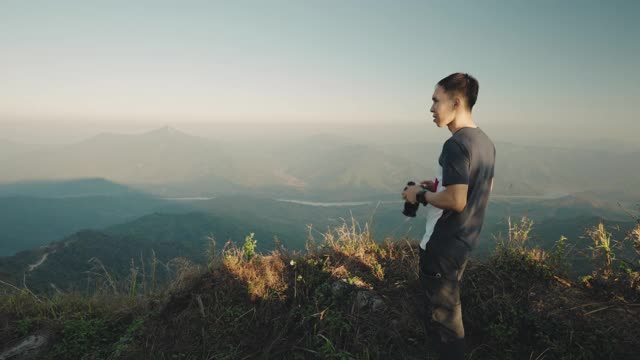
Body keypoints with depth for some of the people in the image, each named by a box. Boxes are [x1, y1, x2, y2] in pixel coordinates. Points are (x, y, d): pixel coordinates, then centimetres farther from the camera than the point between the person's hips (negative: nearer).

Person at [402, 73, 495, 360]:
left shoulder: (455, 145, -23)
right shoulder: (485, 142, 6)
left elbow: (456, 201, -29)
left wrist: (421, 195, -13)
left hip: (443, 246, -10)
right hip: (465, 241, 10)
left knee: (441, 318, 6)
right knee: (450, 308, 28)